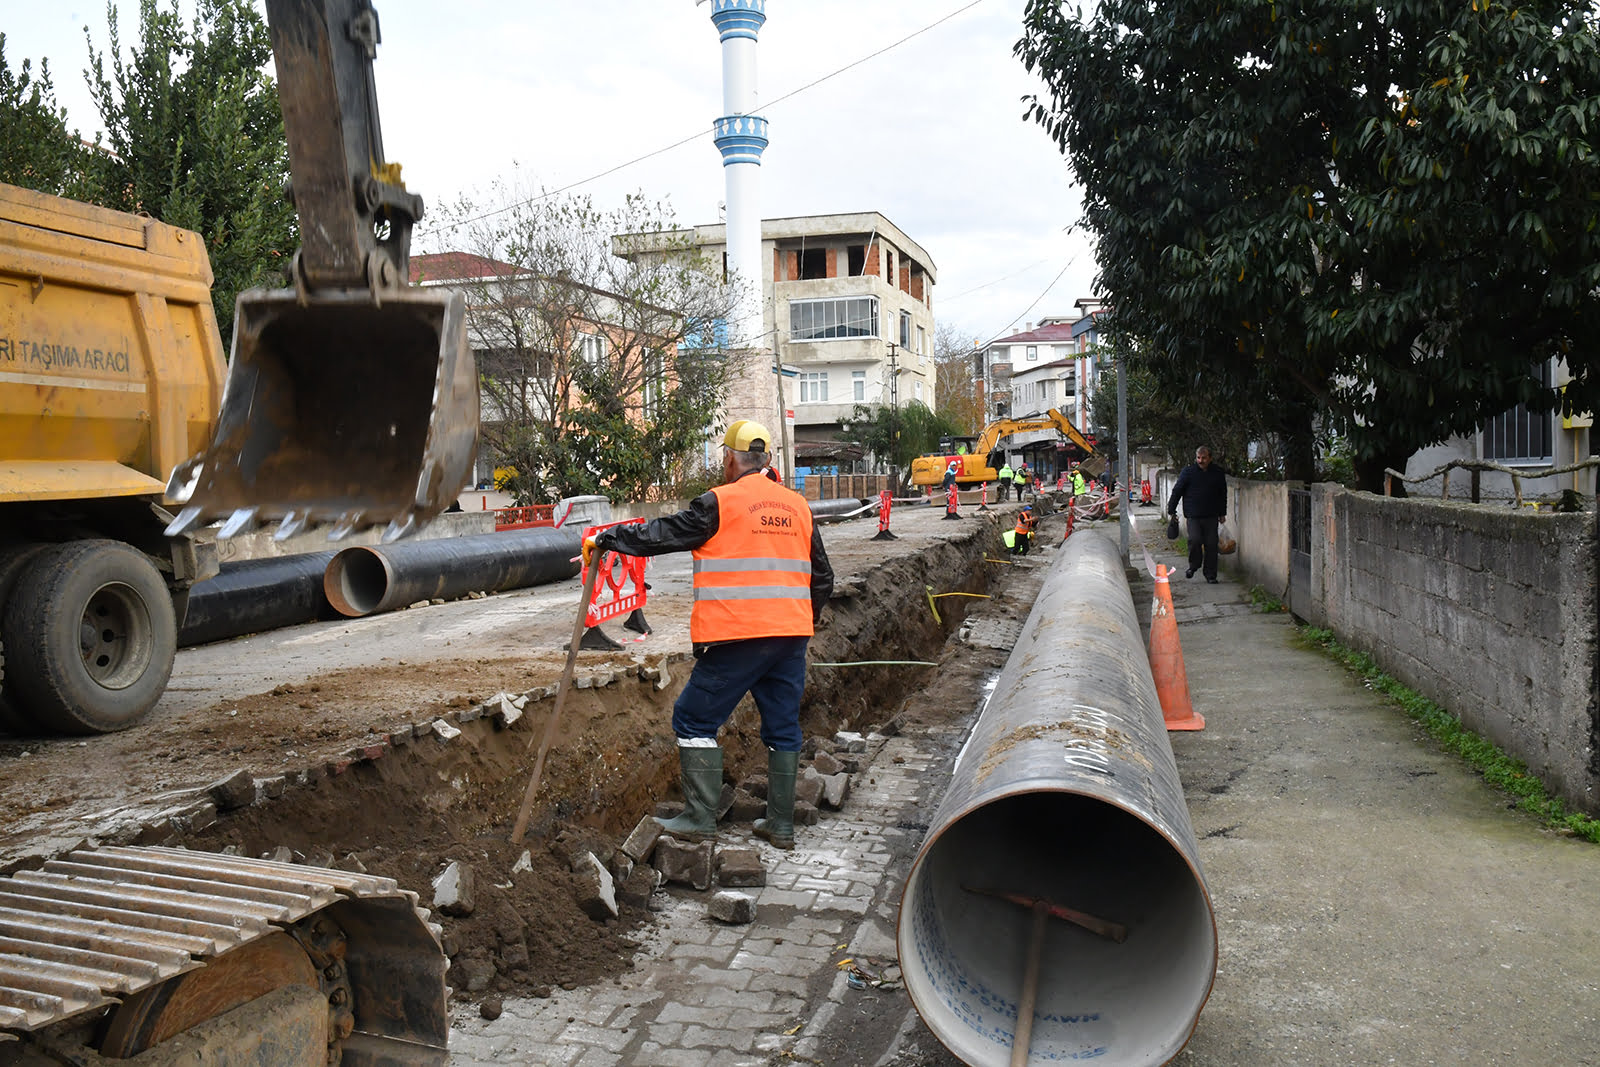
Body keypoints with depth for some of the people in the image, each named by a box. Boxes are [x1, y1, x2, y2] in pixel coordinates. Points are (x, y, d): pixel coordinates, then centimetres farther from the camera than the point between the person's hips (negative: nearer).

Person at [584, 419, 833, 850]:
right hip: (791, 636, 6)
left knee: (695, 719, 6)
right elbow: (822, 578, 18)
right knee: (782, 726, 14)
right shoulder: (798, 506, 12)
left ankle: (699, 818, 6)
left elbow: (661, 535, -3)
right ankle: (781, 825, 18)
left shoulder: (720, 503, -7)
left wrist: (604, 539, 10)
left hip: (738, 636, -6)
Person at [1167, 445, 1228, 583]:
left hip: (1211, 516, 2)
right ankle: (1194, 565, 8)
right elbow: (1177, 491, 2)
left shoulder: (1218, 473, 8)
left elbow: (1223, 494, 19)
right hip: (1193, 515, -2)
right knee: (1195, 539, -18)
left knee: (1211, 543, 0)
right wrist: (1172, 510, 1)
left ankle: (1210, 574, 11)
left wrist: (1222, 513, 20)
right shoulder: (1188, 471, -1)